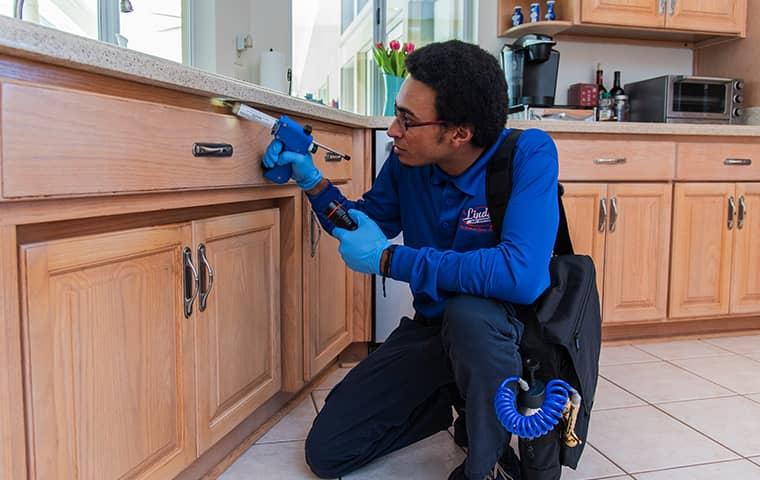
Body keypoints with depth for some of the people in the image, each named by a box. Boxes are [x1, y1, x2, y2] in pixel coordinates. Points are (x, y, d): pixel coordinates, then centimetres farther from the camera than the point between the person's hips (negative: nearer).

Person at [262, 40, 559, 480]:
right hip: (433, 325, 5)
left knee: (468, 311, -41)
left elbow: (522, 274, -39)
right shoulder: (408, 161, -8)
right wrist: (311, 180, -8)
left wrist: (388, 259, -32)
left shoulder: (528, 155, -24)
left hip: (509, 327, -4)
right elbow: (364, 223, 10)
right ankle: (457, 398, 20)